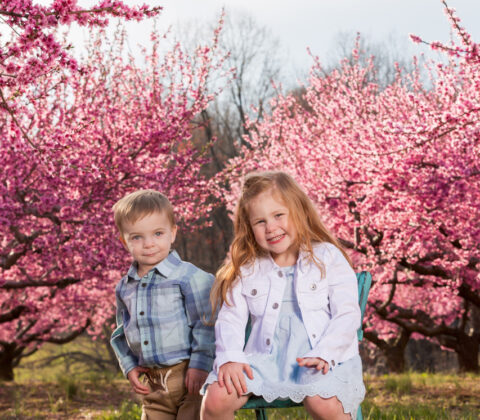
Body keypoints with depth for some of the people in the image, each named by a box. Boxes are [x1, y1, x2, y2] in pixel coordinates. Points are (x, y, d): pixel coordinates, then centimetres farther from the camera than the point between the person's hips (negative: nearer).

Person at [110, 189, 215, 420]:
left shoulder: (190, 277, -9)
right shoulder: (124, 288, 10)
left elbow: (206, 324, -11)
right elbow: (121, 333, 21)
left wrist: (200, 365, -15)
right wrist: (129, 367, 9)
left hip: (189, 375, -6)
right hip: (153, 383, 6)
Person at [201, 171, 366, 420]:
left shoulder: (327, 257, 8)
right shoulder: (246, 270, 17)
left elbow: (347, 314, 1)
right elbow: (230, 318, 8)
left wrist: (324, 354, -16)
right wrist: (229, 358, -12)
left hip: (323, 360, -3)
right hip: (266, 359, 3)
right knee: (216, 397, -23)